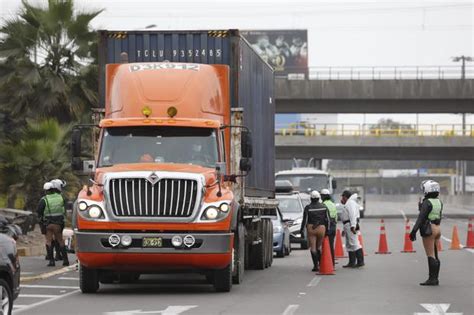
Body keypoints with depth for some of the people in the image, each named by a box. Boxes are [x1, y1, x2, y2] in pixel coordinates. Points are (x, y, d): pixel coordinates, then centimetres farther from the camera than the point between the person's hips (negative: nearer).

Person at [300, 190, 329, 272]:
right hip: (321, 228, 3)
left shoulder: (308, 208, -6)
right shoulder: (323, 207, 2)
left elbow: (305, 220, -7)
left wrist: (302, 230, 0)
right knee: (318, 247, 17)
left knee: (313, 248, 1)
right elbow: (327, 219, 3)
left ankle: (316, 265, -6)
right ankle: (321, 264, 9)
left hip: (311, 229, -3)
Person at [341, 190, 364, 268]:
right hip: (348, 225, 11)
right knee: (349, 245, 13)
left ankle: (360, 261, -18)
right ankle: (352, 263, 16)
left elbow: (352, 215, -20)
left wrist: (352, 226, -28)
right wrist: (344, 229, 28)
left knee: (354, 243, -14)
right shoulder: (348, 204, 25)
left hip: (350, 225, -11)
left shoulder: (350, 203, -9)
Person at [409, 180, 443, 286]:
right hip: (437, 228, 8)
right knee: (435, 255, 12)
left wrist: (414, 231, -20)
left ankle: (432, 279, -7)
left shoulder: (427, 203, -14)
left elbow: (421, 218, -19)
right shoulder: (439, 202, 9)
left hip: (429, 230, -8)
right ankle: (435, 278, 14)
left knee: (431, 256, -7)